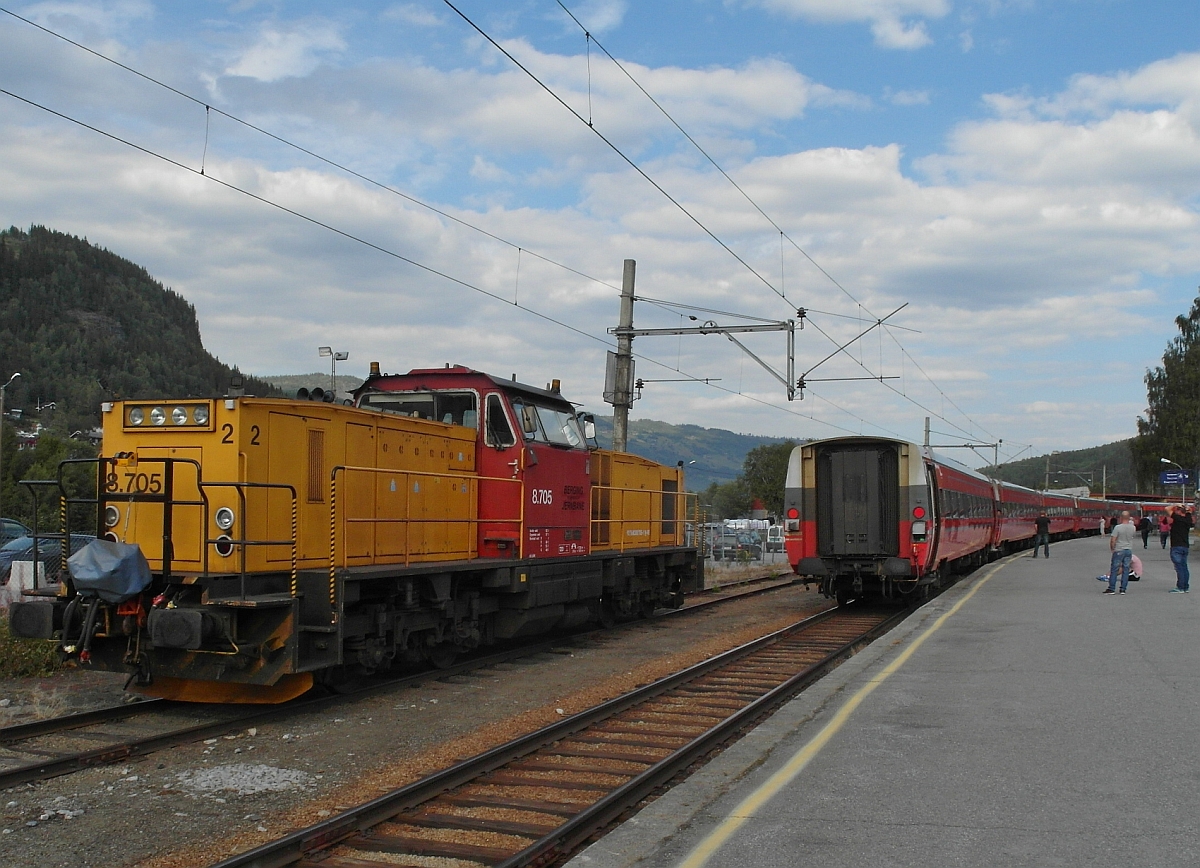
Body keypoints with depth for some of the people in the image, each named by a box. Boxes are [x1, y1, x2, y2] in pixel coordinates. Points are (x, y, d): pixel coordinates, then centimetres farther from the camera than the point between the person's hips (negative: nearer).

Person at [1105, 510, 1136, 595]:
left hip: (1119, 551, -4)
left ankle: (1111, 589, 3)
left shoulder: (1118, 527, -16)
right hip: (1129, 550, 4)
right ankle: (1123, 589, 8)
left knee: (1114, 570, 3)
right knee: (1126, 570, 8)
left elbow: (1112, 540, -16)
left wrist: (1112, 548, 2)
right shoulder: (1133, 528, -3)